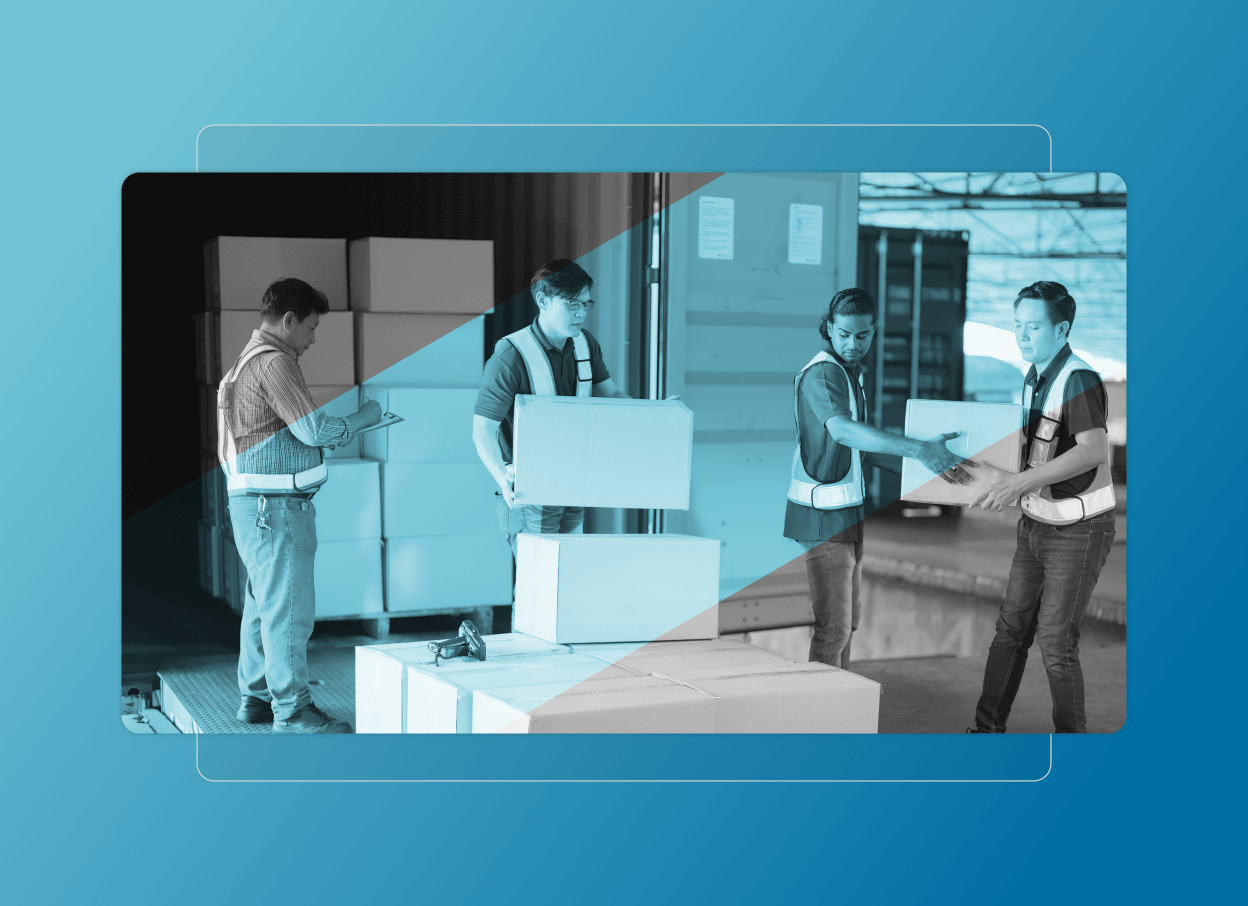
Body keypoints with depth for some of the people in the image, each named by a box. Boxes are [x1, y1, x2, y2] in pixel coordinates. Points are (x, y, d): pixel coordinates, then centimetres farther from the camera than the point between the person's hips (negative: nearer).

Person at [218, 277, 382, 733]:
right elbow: (313, 429, -19)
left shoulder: (250, 358, 18)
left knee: (263, 604, 17)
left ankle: (256, 697, 25)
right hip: (275, 506, -11)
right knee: (289, 607, -5)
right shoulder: (274, 362, -15)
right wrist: (363, 418, -5)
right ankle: (292, 711, 1)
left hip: (255, 505, 11)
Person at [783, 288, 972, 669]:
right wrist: (919, 449, -43)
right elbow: (842, 430, -37)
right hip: (824, 514, -10)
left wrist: (920, 467, 12)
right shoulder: (822, 373, -18)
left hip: (848, 512, 10)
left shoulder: (850, 372, 14)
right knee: (833, 626, -9)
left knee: (849, 618, 17)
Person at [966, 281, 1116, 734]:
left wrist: (1021, 482, -44)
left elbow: (1094, 449, -37)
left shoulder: (1079, 381, -20)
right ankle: (988, 728, 19)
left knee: (1056, 642, -5)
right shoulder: (1033, 378, 8)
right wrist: (994, 470, 3)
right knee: (1011, 629, 10)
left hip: (1078, 531, -8)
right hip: (1035, 522, 8)